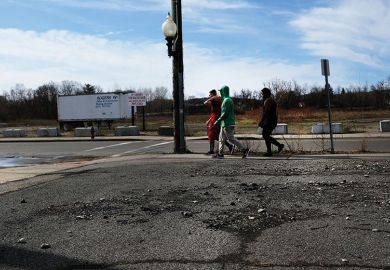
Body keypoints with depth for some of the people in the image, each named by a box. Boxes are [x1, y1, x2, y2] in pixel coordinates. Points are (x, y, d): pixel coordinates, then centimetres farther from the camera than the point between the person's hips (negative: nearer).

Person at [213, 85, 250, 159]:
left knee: (231, 139, -7)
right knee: (221, 138, 11)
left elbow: (225, 113, -21)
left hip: (227, 124, -10)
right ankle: (220, 153, 14)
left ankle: (244, 150, -3)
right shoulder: (228, 100, 16)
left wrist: (218, 121, -16)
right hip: (225, 123, 10)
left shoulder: (227, 100, -16)